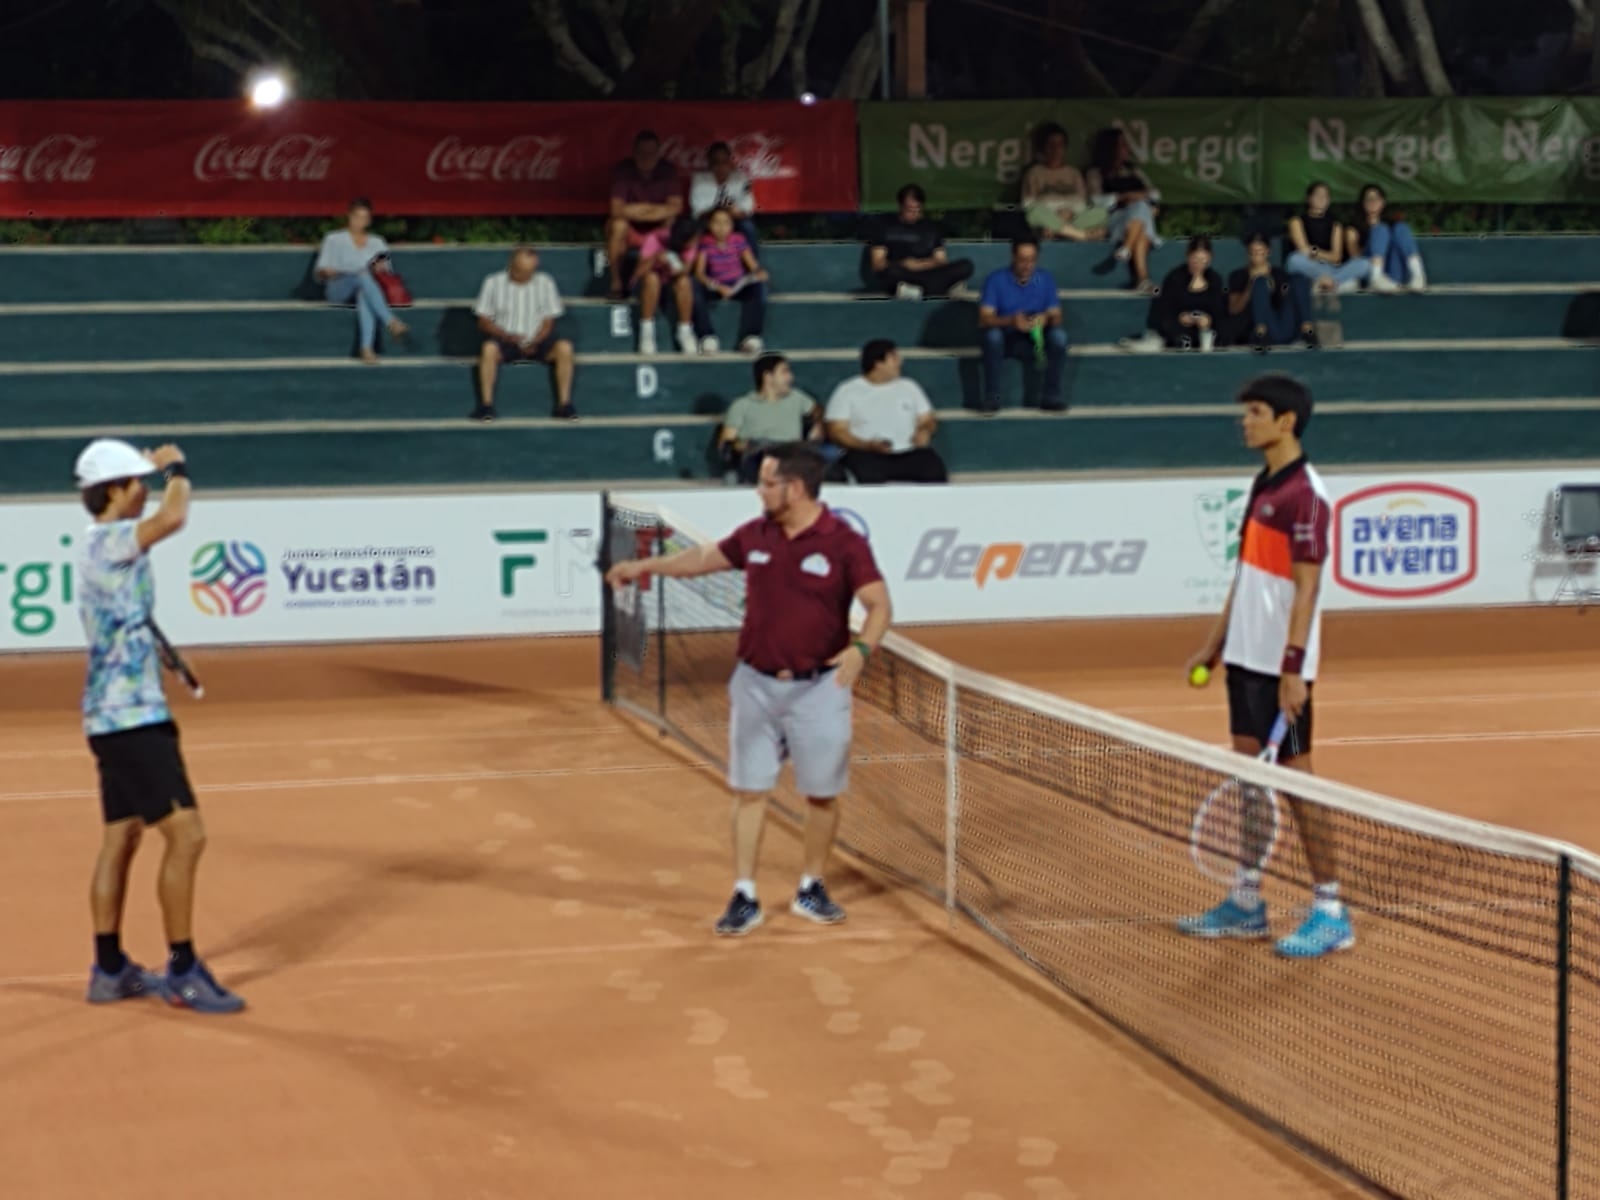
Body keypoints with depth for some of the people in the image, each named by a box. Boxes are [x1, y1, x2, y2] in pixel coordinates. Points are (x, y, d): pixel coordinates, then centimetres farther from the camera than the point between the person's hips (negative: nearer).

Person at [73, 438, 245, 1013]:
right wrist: (177, 470, -16)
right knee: (185, 834, -11)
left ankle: (110, 969, 21)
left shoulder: (102, 541, 12)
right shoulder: (111, 541, -17)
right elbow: (173, 517, -33)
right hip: (132, 715, -11)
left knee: (121, 837, 15)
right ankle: (183, 971, -6)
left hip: (112, 716, 11)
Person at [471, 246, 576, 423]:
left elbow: (548, 321, 6)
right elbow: (484, 321, 1)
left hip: (536, 341, 2)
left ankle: (564, 404, -22)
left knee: (564, 347, -28)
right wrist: (507, 336, -16)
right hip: (505, 340, -2)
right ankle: (486, 404, -32)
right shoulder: (493, 282, 0)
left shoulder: (545, 283, 4)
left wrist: (535, 342, -13)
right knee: (489, 348, -36)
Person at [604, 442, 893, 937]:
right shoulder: (755, 535, 2)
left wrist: (861, 649, -31)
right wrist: (645, 566, 24)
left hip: (818, 688, -3)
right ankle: (744, 897, 8)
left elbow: (879, 604, -14)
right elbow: (706, 557, 19)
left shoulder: (845, 543, -12)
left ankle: (811, 889, 25)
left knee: (822, 793, 7)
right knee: (749, 790, 3)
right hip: (756, 685, 3)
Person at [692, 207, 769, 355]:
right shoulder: (705, 243, -4)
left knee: (758, 287, -31)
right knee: (696, 289, -34)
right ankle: (707, 336, -26)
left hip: (738, 286, 1)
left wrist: (759, 273, -30)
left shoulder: (738, 240, 1)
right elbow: (699, 273, -13)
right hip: (715, 286, -1)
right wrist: (719, 287, -31)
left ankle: (750, 337, -27)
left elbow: (754, 265, -3)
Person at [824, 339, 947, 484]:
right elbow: (837, 431, 2)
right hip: (868, 454, -3)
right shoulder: (847, 392, 8)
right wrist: (869, 445, -15)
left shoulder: (909, 387, 19)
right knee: (870, 476, -38)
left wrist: (925, 432, -4)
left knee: (935, 471, -29)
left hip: (910, 454, 3)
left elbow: (927, 420, 21)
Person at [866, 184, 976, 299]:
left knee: (966, 265, -20)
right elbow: (877, 264, 2)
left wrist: (922, 264, -9)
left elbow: (941, 262, 12)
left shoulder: (931, 228, 17)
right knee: (890, 271, -40)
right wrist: (903, 265, -14)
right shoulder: (886, 227, 8)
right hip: (895, 282, -3)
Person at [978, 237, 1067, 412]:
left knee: (1058, 335, -27)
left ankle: (1051, 397, -22)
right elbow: (984, 319, -18)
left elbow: (1056, 317, -4)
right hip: (1004, 340, -2)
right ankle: (992, 398, -29)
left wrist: (1047, 318, -30)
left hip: (1035, 341, 2)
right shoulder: (996, 279, -10)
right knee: (992, 334, -35)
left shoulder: (1046, 279, -2)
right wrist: (1010, 321, -38)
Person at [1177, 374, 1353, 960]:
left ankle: (1330, 911, 3)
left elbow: (1306, 588, -18)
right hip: (1245, 658, 9)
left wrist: (1293, 667, -22)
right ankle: (1246, 902, 20)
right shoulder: (1262, 485, 12)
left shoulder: (1304, 494, -15)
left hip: (1280, 667, -9)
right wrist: (1216, 643, 19)